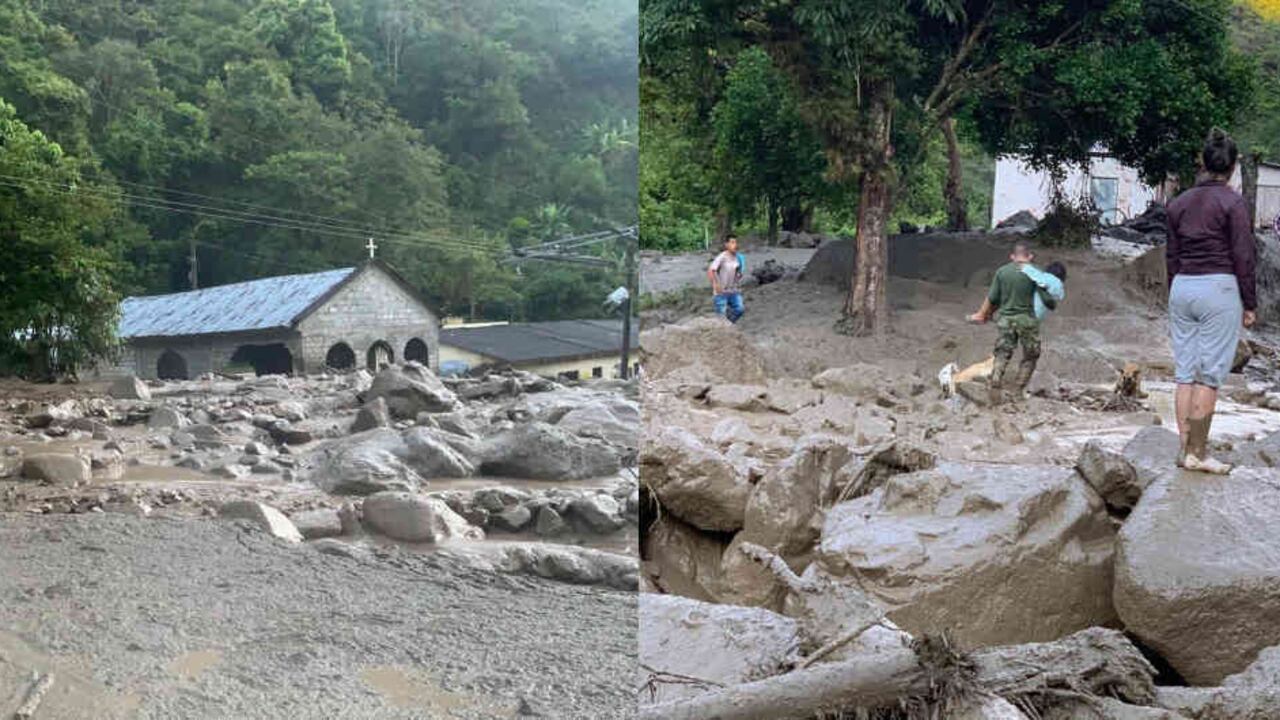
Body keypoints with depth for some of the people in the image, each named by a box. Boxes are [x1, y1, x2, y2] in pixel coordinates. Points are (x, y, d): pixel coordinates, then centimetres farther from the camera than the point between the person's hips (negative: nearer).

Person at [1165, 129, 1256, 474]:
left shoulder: (1179, 203, 9)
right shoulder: (1233, 203, -7)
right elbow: (1243, 257, -7)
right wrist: (1249, 304, 0)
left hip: (1182, 288, 6)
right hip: (1218, 289, -6)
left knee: (1184, 372, 8)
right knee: (1210, 374, -2)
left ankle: (1186, 450, 12)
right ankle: (1197, 453, -2)